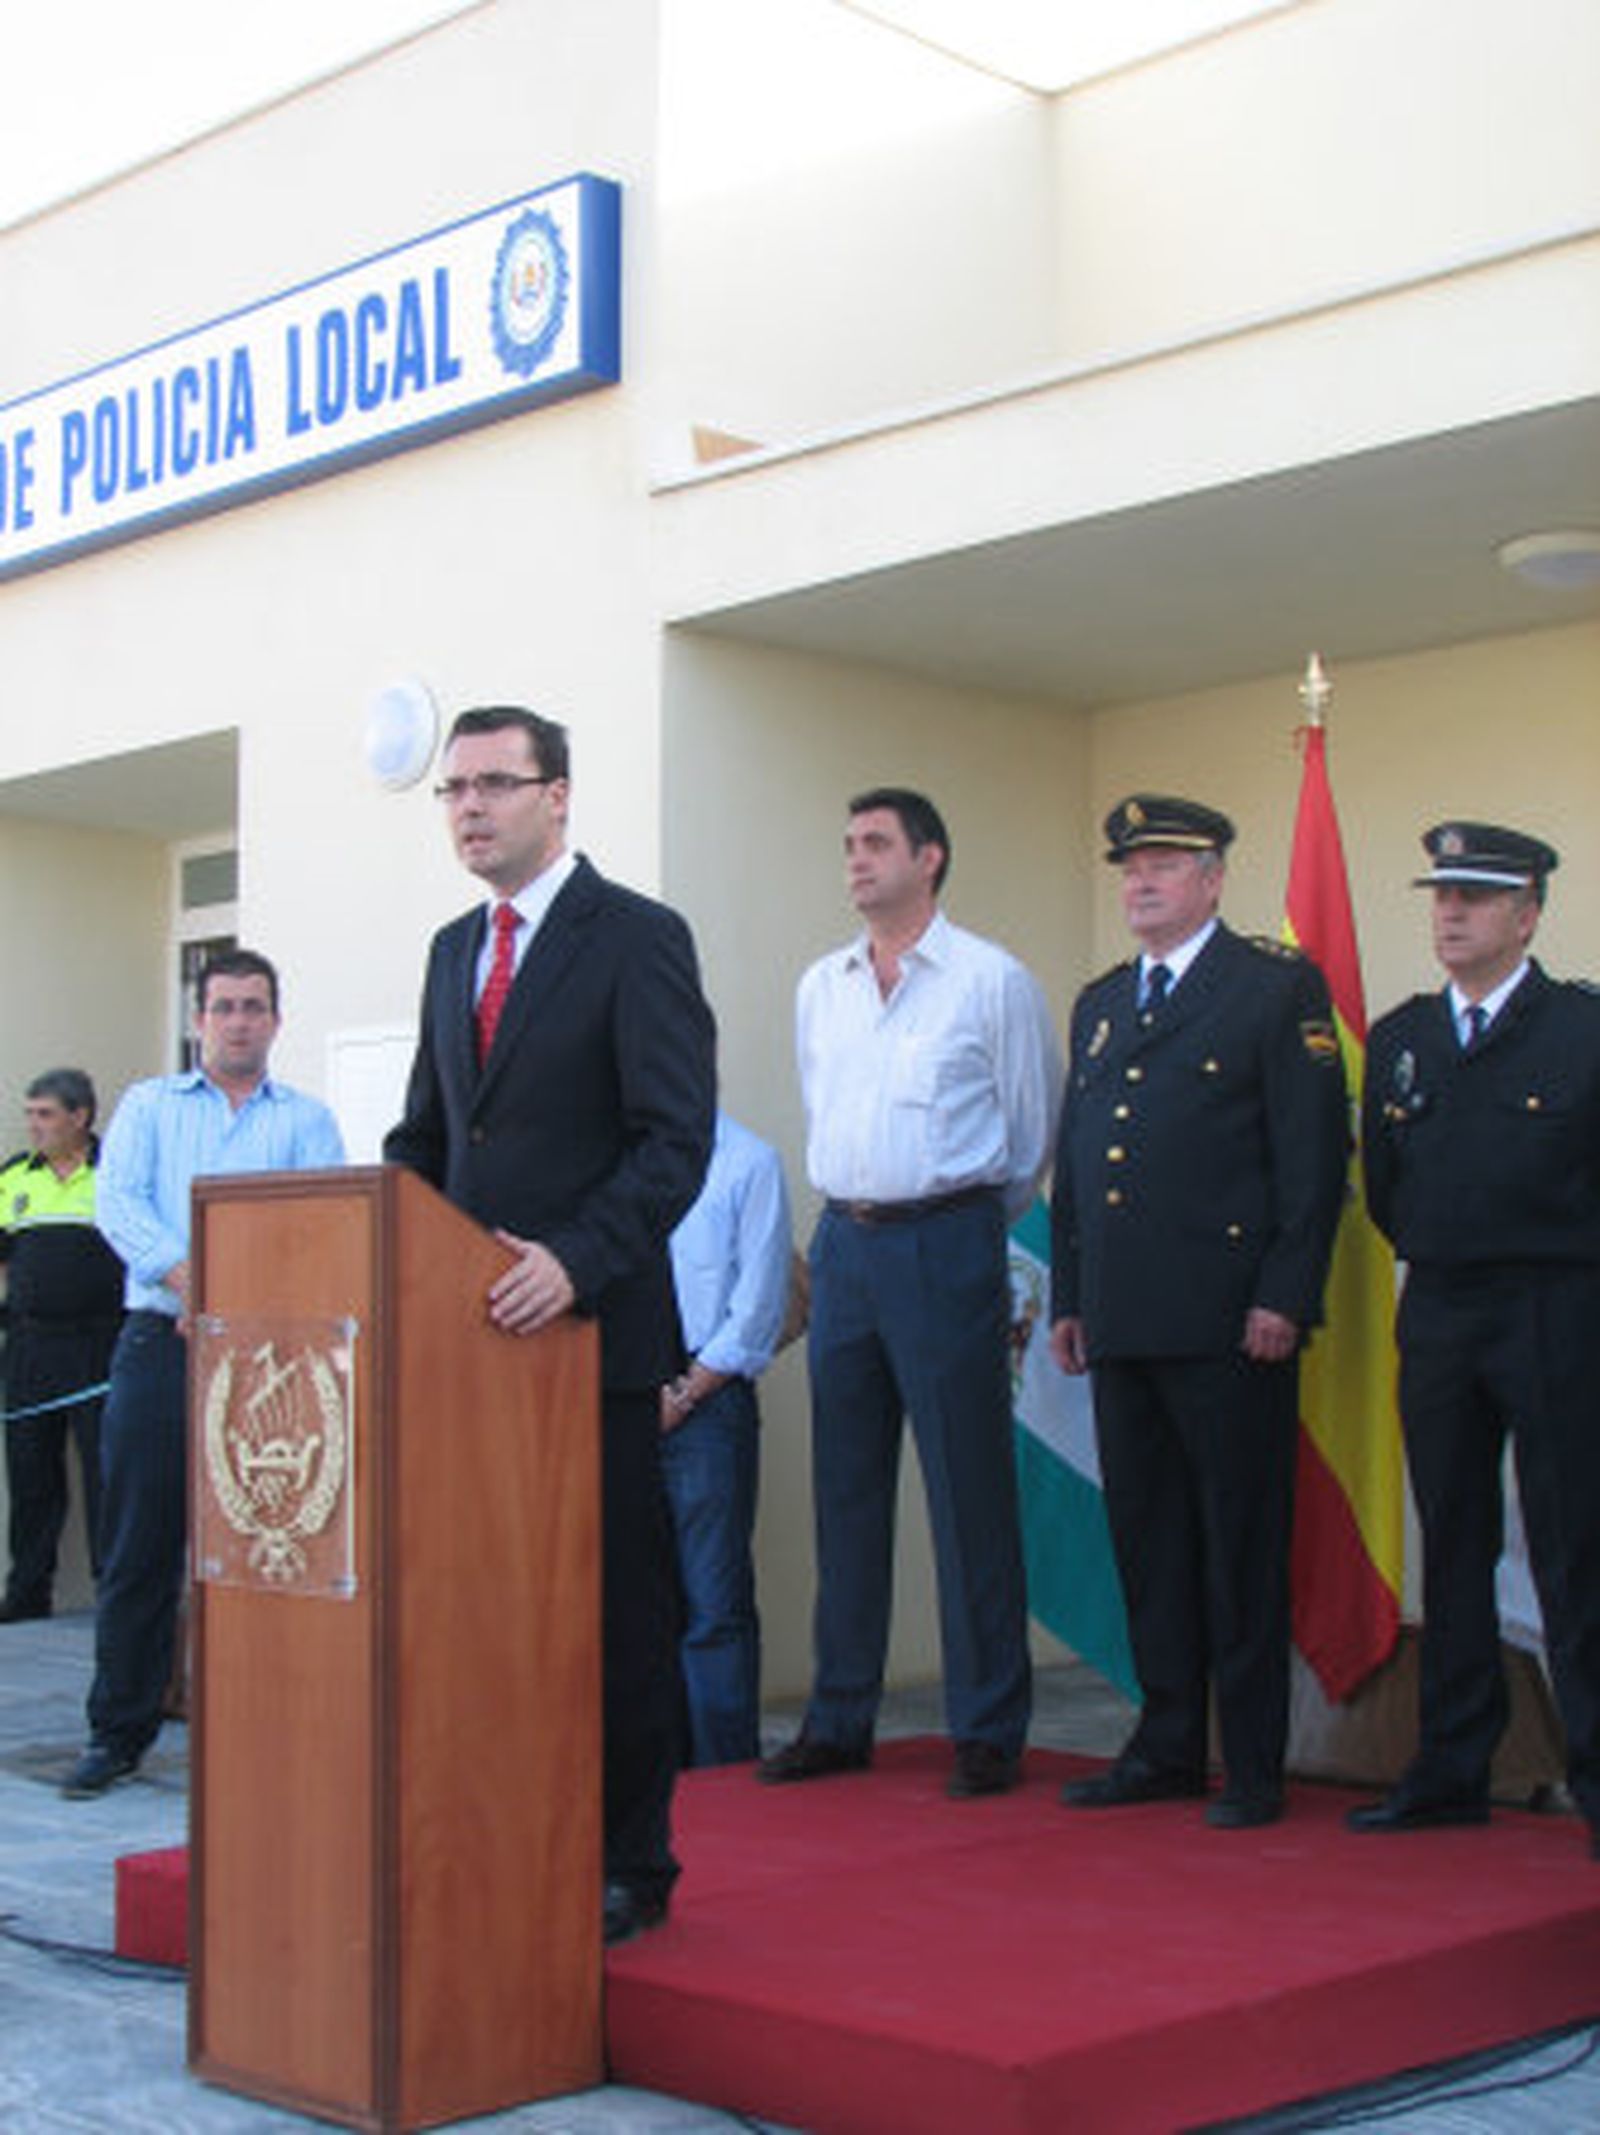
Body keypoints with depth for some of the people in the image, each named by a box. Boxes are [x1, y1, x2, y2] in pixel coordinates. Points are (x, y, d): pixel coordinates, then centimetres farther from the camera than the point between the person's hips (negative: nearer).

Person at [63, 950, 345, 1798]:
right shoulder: (148, 1105, 15)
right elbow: (119, 1203, -1)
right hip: (161, 1342, 1)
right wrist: (189, 1280, -17)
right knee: (138, 1543, 2)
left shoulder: (306, 1119, 12)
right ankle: (118, 1734, 11)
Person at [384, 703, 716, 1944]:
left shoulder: (637, 939, -6)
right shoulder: (454, 950, 17)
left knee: (616, 1603, 2)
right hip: (468, 1326, 7)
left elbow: (676, 1140, -13)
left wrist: (574, 1261, -24)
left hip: (590, 1325, -6)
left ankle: (631, 1863, 12)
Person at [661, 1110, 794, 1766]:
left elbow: (758, 1307, -4)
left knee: (712, 1601, -5)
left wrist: (685, 1393, -9)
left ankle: (723, 1768, 0)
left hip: (707, 1400, -4)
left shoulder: (749, 1162, 1)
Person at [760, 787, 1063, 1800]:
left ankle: (990, 1732, 7)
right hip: (844, 1245, 5)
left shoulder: (993, 980, -3)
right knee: (847, 1487, 9)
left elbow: (1032, 1130, 3)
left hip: (946, 1244, -5)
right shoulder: (821, 986, 12)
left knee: (971, 1490, -2)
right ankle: (839, 1721, 19)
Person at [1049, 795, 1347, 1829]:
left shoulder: (1280, 988, -1)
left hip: (1227, 1320, -6)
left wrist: (1285, 1299, -14)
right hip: (1123, 1321, 6)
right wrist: (1068, 1298, 15)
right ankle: (1168, 1746, 22)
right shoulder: (1100, 1003, 19)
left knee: (1241, 1544, -1)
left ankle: (1254, 1767, 8)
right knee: (1148, 1540, 11)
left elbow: (1317, 1155, -7)